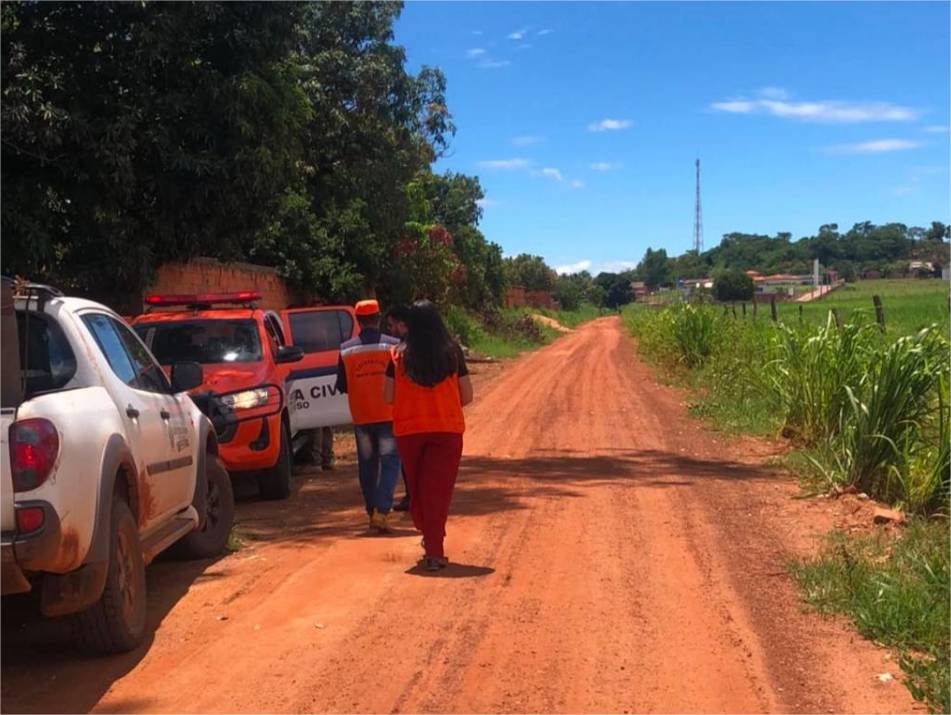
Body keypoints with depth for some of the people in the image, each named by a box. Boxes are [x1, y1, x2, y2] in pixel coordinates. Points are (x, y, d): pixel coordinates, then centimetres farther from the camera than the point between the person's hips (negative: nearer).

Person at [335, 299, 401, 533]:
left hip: (361, 416, 2)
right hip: (388, 414, -2)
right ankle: (381, 512, -13)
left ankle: (373, 512, 17)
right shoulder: (393, 345, -7)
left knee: (367, 465, 14)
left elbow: (342, 386, 4)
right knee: (389, 462, 2)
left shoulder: (346, 350, -1)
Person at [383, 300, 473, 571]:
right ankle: (434, 552, -3)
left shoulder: (399, 356, -4)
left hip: (409, 430, 1)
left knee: (417, 488, 18)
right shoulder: (452, 353, -3)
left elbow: (388, 396, -3)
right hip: (447, 429, -1)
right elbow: (467, 396, 0)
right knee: (439, 490, 3)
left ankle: (428, 537, 34)